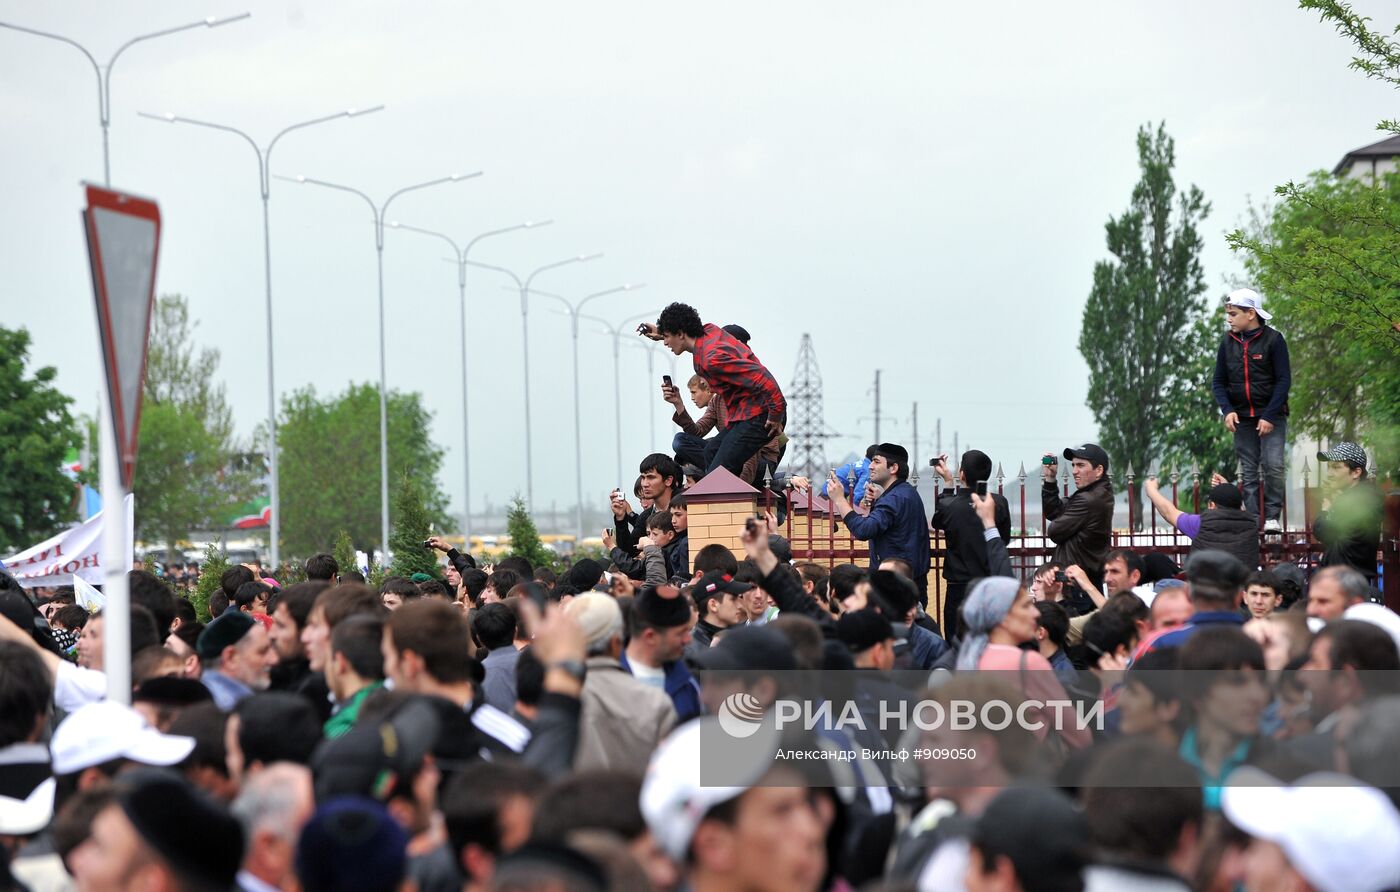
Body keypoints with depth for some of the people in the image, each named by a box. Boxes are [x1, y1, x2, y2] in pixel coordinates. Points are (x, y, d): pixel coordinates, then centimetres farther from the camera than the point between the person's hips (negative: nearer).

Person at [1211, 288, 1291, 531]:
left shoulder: (1273, 340, -7)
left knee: (1273, 466, -14)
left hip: (1272, 416, -4)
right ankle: (1253, 519, 4)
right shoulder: (1228, 342, 5)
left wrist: (1269, 416, -14)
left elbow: (1283, 380, -8)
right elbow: (1219, 381, 9)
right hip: (1242, 418, 4)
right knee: (1248, 472, 2)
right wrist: (1227, 410, -8)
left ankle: (1272, 516, -5)